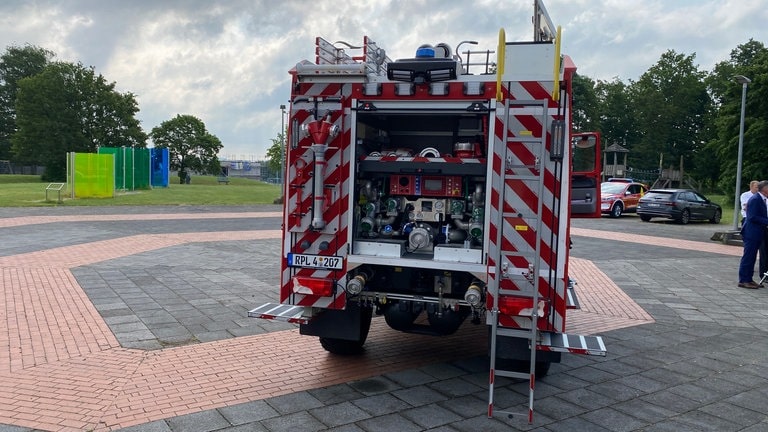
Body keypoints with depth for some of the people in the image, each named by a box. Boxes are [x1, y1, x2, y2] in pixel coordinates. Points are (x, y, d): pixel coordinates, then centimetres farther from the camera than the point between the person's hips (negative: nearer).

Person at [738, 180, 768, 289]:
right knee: (748, 257, -5)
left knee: (751, 257, 13)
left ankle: (748, 279, 19)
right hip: (751, 233, -10)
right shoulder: (755, 199, -15)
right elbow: (752, 217, -21)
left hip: (757, 234, 10)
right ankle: (743, 280, 0)